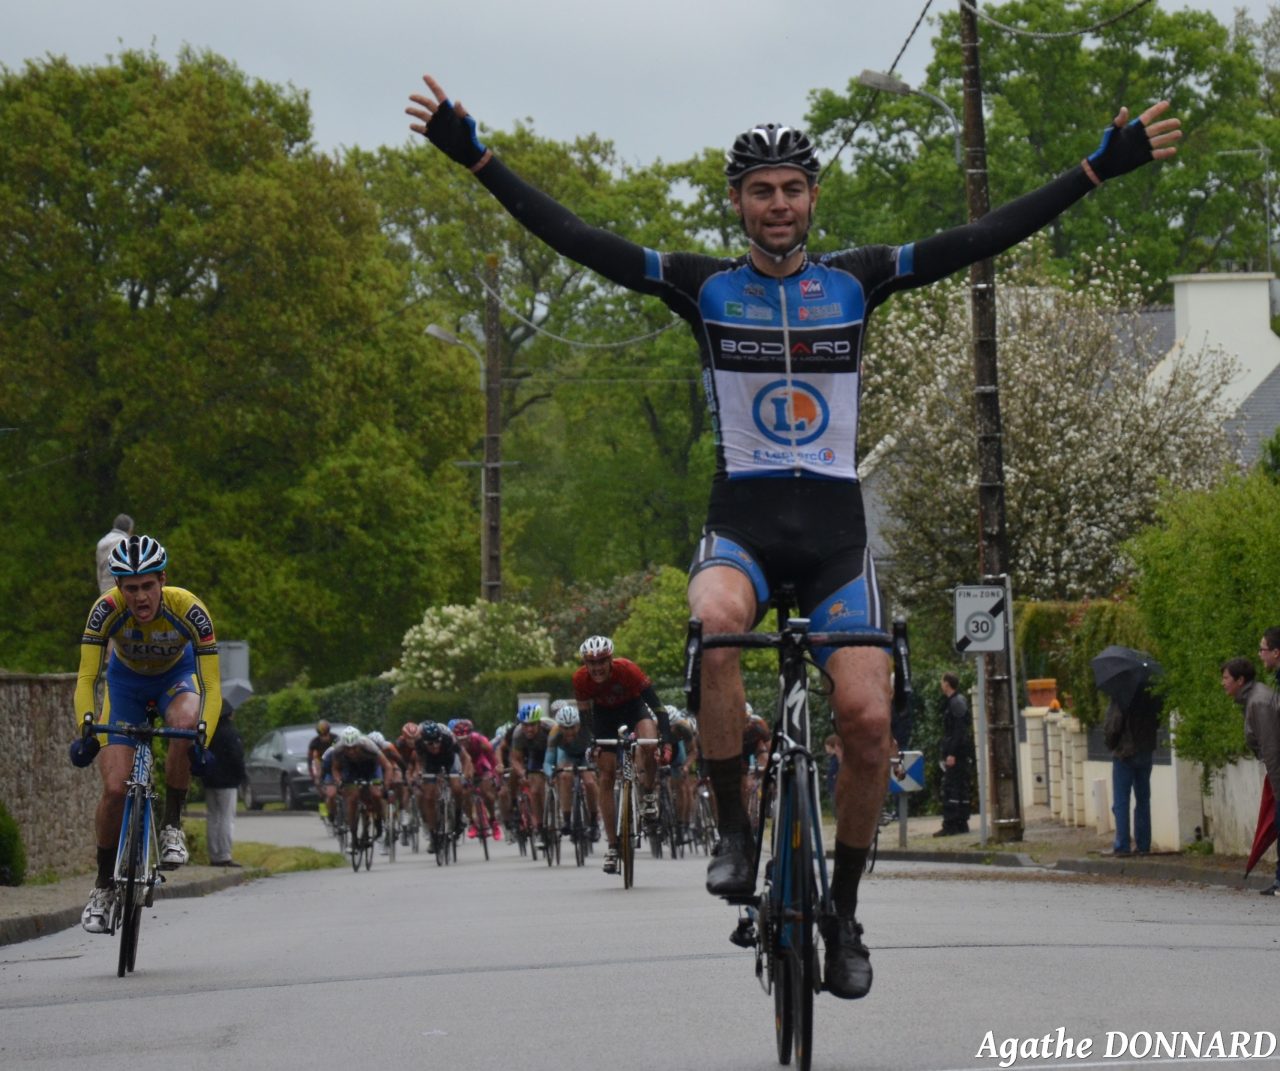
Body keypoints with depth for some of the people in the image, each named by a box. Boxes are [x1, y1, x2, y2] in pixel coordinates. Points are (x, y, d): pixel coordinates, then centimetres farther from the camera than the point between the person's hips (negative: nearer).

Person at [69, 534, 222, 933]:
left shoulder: (188, 609, -34)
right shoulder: (107, 609, -32)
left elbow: (211, 687, -34)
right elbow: (86, 678, -32)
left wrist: (203, 740, -47)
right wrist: (85, 730, -48)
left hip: (176, 676, -1)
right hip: (126, 681, 1)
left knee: (185, 725, -38)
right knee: (115, 788, -12)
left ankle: (172, 826, -17)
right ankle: (103, 885, 9)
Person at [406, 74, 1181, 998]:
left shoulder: (855, 281, 6)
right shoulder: (705, 287, 4)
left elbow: (986, 237, 2)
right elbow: (574, 237, -3)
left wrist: (1102, 166, -3)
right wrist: (475, 157, -10)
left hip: (836, 526, 1)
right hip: (743, 523, -1)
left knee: (867, 716, -15)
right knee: (714, 620, -36)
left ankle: (843, 911, 7)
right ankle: (735, 831, -18)